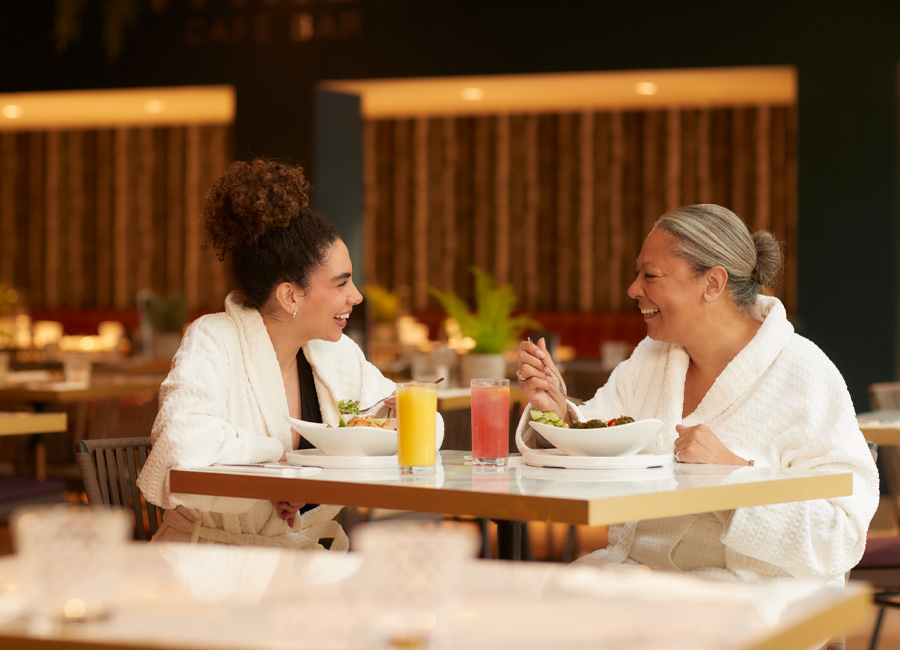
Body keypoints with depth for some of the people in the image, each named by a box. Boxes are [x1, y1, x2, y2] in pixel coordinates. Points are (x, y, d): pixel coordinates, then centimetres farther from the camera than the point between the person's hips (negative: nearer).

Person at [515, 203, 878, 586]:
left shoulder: (806, 379, -10)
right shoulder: (649, 360, 13)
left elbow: (842, 537, -17)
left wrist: (731, 469, -24)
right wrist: (556, 410, -6)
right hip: (631, 572, 6)